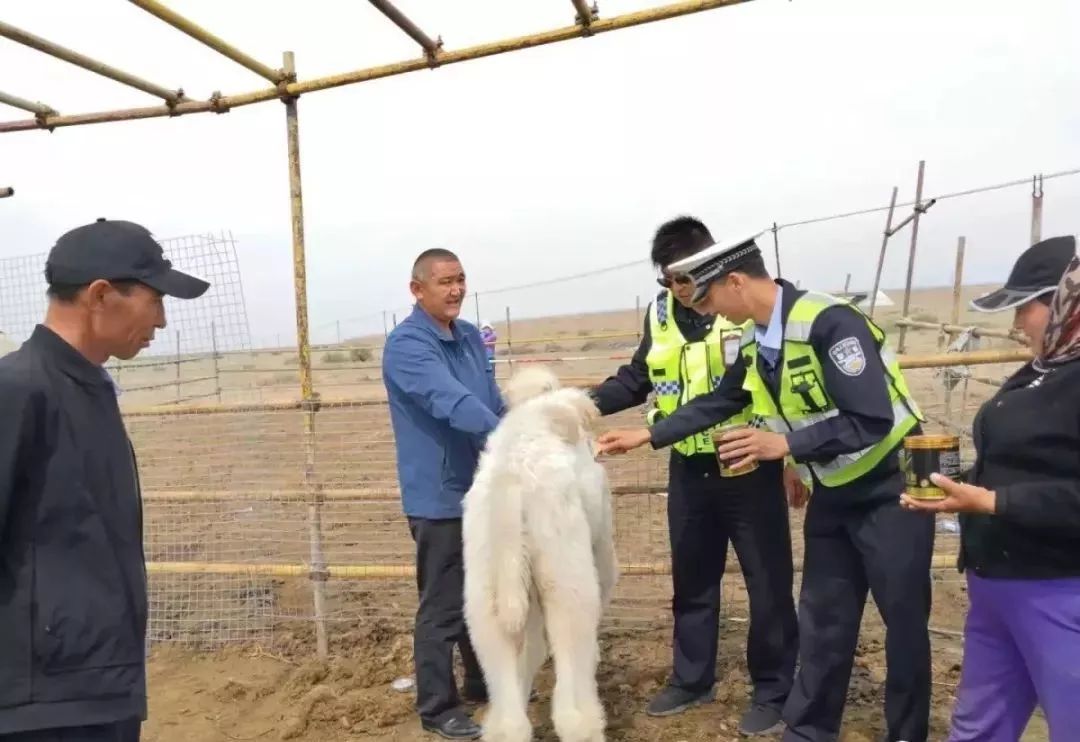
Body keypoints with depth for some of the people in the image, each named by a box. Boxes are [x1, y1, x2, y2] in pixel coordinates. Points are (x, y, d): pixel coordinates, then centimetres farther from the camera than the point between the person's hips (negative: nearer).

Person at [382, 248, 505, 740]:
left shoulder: (471, 338, 8)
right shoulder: (406, 344, -18)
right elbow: (453, 403, -31)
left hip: (482, 488, 8)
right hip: (439, 496, -8)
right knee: (443, 605, 2)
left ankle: (484, 681, 38)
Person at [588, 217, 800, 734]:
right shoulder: (660, 313, 4)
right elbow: (637, 379, 13)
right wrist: (587, 403, -3)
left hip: (750, 469, -5)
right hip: (689, 472, 5)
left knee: (768, 583, 8)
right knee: (692, 581, 17)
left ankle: (773, 689, 26)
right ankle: (692, 680, 34)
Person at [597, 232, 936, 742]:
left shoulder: (831, 322, -26)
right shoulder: (755, 340, 1)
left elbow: (871, 421, -29)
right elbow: (717, 403, 12)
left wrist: (784, 443, -30)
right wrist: (646, 436, 10)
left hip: (888, 489, -7)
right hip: (832, 494, 7)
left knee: (904, 620, 8)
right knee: (823, 620, 15)